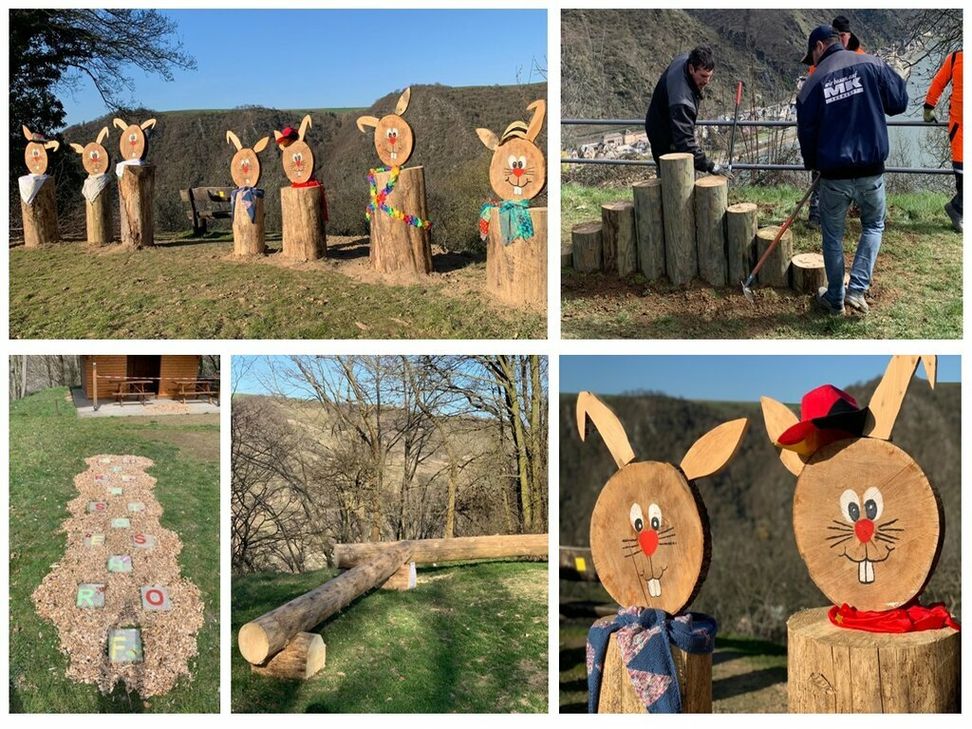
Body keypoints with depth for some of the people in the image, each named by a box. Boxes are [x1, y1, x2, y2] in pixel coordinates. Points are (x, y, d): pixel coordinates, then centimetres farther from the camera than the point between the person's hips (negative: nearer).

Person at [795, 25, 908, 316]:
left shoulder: (812, 84, -1)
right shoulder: (872, 65, -2)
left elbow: (806, 132, 3)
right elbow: (899, 102, 1)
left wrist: (812, 164, 22)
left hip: (833, 175, 0)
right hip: (871, 171, 0)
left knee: (832, 236, 16)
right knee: (873, 226, 22)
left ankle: (835, 299, 25)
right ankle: (857, 289, 8)